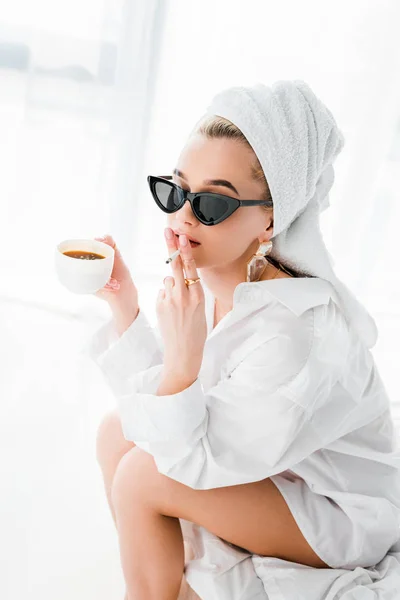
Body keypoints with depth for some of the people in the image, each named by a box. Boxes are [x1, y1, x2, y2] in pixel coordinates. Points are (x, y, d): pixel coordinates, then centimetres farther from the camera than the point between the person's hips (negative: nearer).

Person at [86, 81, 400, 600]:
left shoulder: (293, 334, -35)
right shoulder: (210, 276, -12)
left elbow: (197, 462, -27)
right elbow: (159, 401, -4)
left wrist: (182, 354, -40)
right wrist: (124, 306, -13)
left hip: (344, 517, -7)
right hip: (264, 467, 7)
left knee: (142, 475, -21)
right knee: (118, 431, 0)